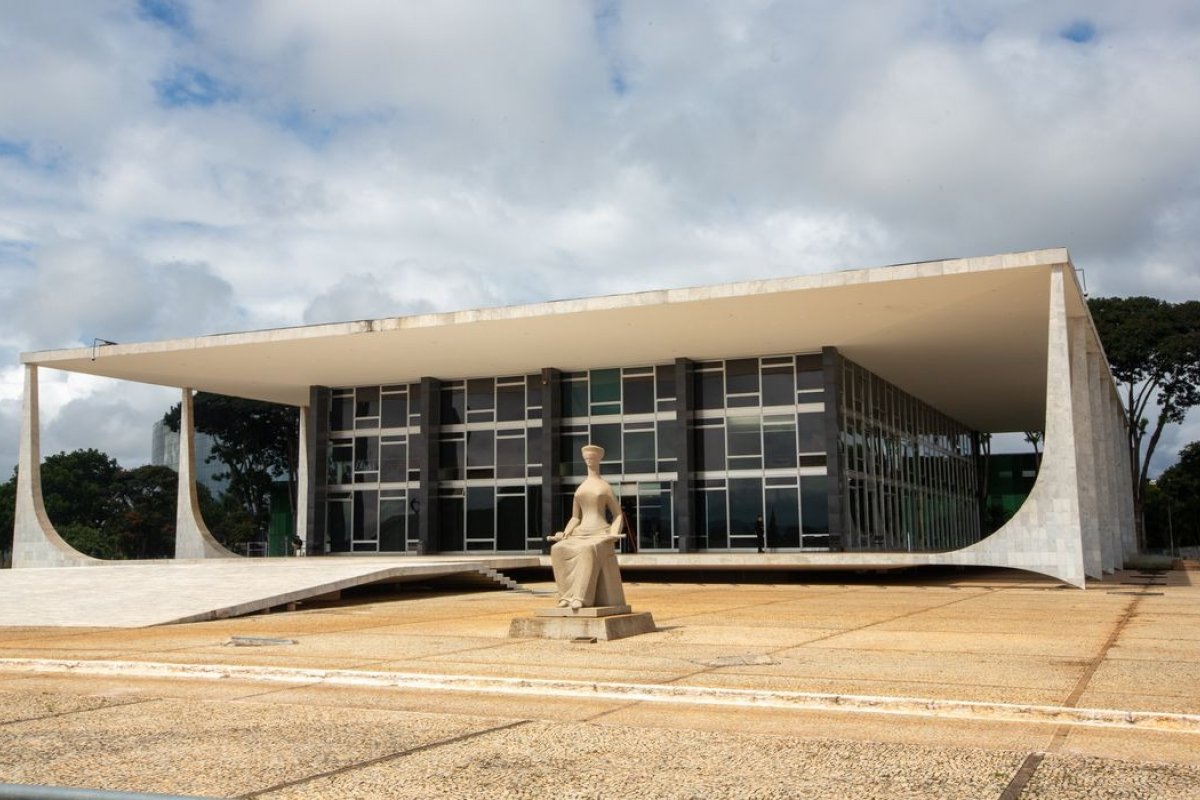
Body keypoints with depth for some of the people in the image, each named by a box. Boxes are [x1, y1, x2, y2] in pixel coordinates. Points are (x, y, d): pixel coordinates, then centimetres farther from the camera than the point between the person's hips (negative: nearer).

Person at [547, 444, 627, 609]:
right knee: (558, 550, -27)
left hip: (600, 535, -5)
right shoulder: (579, 490, 19)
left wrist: (614, 534, -13)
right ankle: (568, 595, -28)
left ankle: (581, 597, -41)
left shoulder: (606, 487, 6)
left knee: (588, 551, -41)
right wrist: (563, 535, 2)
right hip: (581, 535, 5)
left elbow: (618, 515, 6)